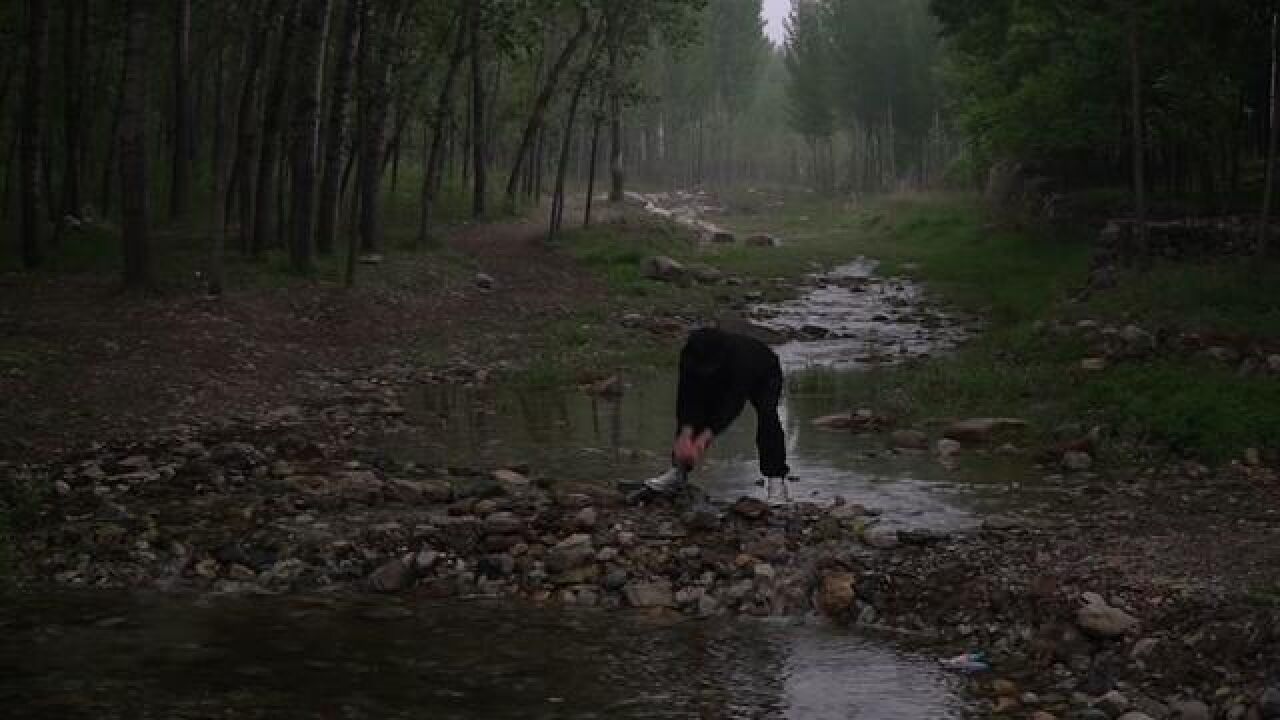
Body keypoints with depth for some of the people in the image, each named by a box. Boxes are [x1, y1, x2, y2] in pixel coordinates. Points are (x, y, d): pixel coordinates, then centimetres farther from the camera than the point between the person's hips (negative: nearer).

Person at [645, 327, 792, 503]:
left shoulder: (743, 356, -46)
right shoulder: (690, 356, -32)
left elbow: (733, 403, -46)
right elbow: (688, 396, -30)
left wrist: (706, 437, -52)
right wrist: (685, 433, -43)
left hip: (763, 378, -5)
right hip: (722, 380, 5)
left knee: (767, 415, -30)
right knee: (688, 410, -11)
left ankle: (776, 481, -26)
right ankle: (678, 472, 0)